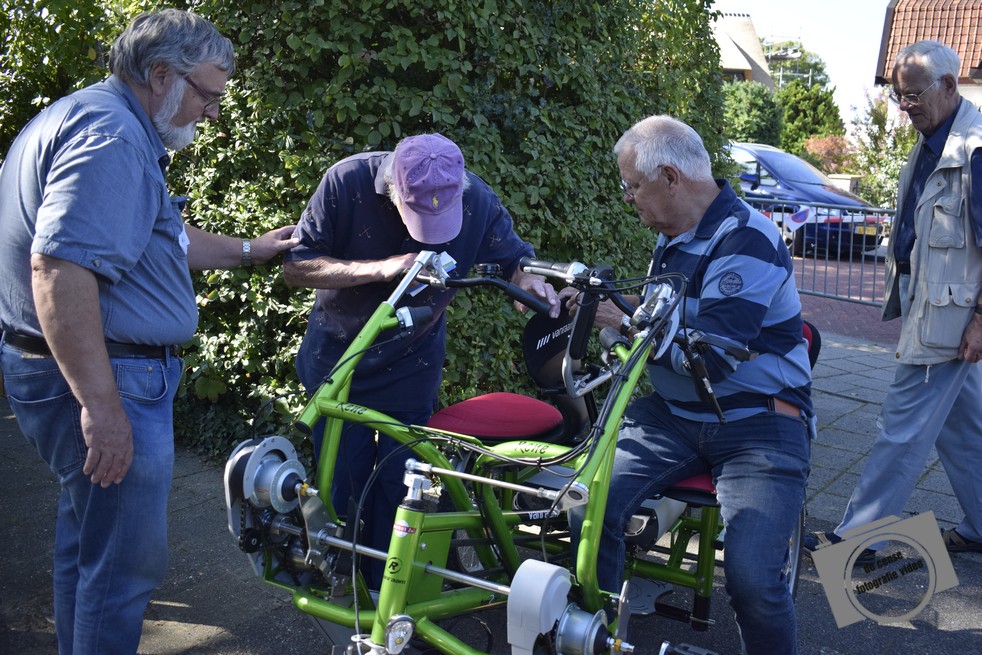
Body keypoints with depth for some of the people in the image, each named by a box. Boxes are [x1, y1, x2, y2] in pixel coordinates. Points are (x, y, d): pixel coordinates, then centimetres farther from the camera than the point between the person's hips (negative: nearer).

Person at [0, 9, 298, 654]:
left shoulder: (88, 117, 17)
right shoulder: (110, 135, -19)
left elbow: (155, 235, 27)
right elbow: (58, 268, -30)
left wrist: (249, 249, 29)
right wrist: (101, 407, -30)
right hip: (105, 380, -11)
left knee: (88, 540, 24)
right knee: (127, 559, 0)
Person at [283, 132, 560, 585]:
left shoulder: (478, 200, -19)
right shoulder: (347, 182, -24)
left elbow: (512, 259, -4)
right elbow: (295, 266, -20)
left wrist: (528, 280, -29)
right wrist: (380, 268, -34)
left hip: (412, 365, 1)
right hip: (338, 357, -1)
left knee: (399, 480, 6)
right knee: (341, 478, 7)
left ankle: (386, 586, 26)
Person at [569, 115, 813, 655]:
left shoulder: (745, 239, -16)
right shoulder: (672, 237, 13)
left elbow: (710, 357, -24)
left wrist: (626, 322, -15)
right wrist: (603, 304, 14)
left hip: (756, 423, -7)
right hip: (673, 413, 7)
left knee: (752, 577, -25)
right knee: (589, 510, -17)